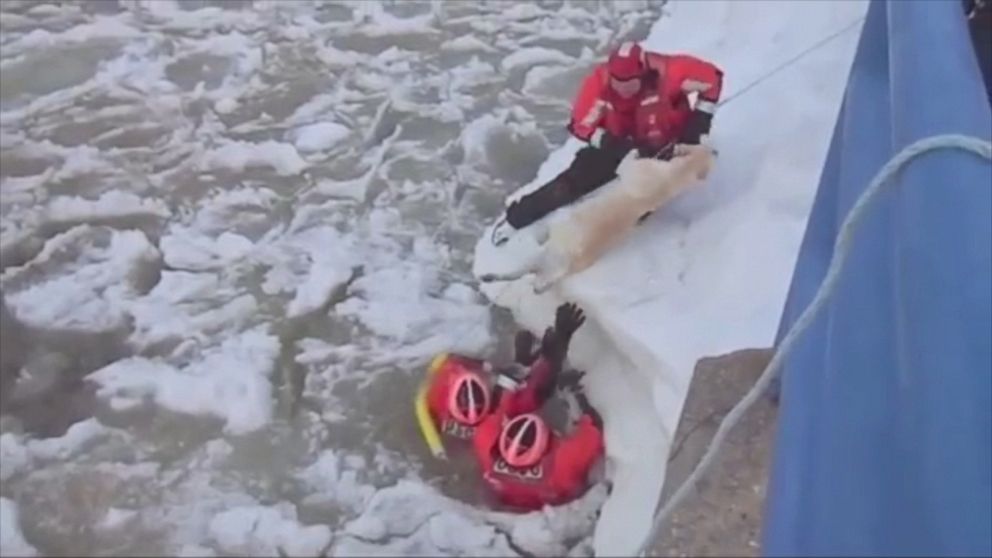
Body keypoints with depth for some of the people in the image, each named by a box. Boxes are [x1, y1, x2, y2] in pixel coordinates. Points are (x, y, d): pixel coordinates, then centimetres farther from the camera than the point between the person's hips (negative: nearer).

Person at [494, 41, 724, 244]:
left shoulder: (664, 72, -34)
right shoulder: (600, 81, -28)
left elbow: (710, 77, -21)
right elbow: (582, 123, -19)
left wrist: (698, 124, -23)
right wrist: (617, 144, -32)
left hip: (662, 147, 0)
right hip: (619, 145, 0)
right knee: (575, 180, -7)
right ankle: (516, 217, 4)